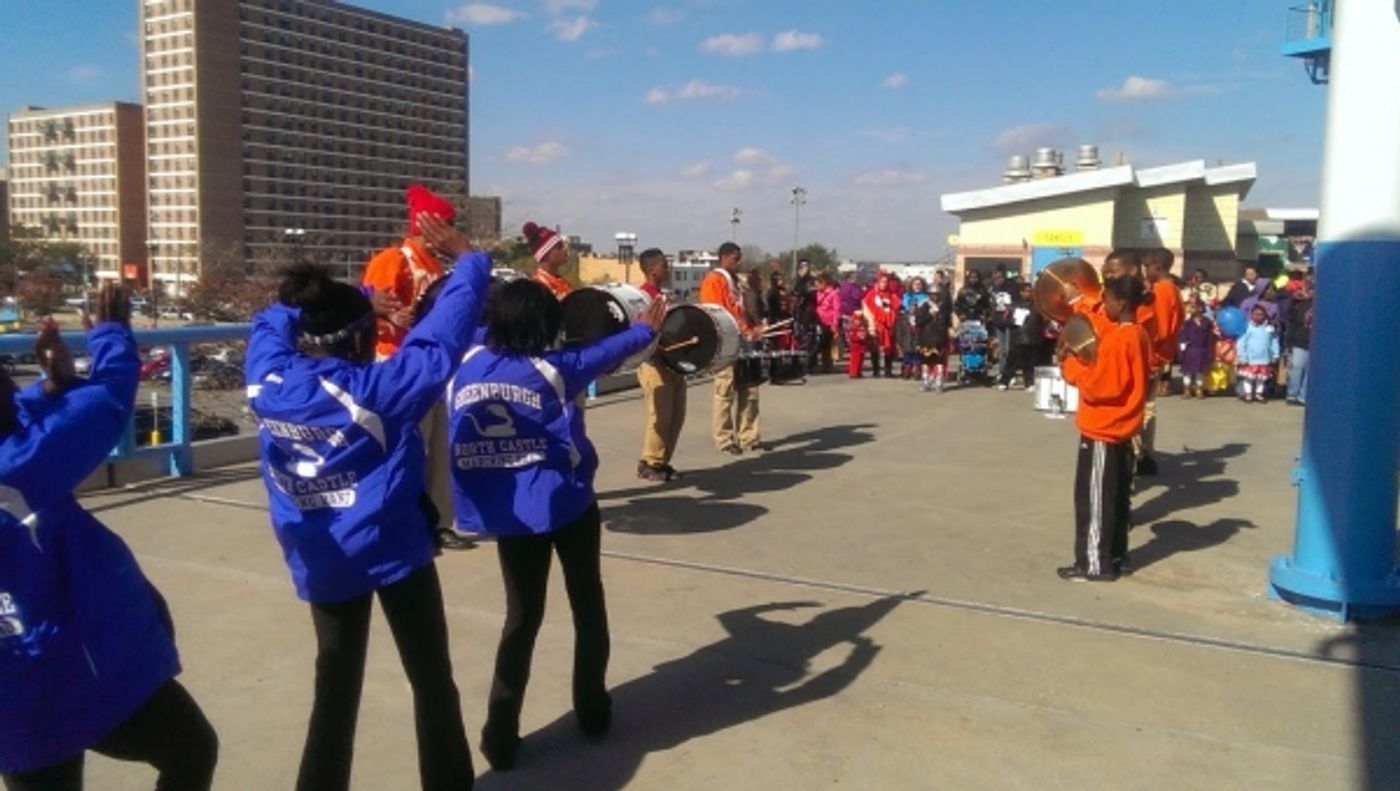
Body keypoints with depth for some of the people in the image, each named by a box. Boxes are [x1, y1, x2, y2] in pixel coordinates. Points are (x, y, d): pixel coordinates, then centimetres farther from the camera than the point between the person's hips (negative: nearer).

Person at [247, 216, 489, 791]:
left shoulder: (270, 381, -6)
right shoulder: (373, 390, -18)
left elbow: (271, 322, 13)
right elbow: (442, 338, -17)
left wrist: (317, 295, 20)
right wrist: (467, 259, -7)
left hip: (321, 561, 5)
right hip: (393, 549, -4)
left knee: (335, 688, 17)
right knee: (432, 680, 12)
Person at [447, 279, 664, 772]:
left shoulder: (467, 365, -5)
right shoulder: (550, 369, -11)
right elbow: (604, 353, 3)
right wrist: (646, 328, 21)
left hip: (506, 512, 3)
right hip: (567, 503, -3)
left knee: (522, 617, 14)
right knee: (587, 606, 17)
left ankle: (501, 734, 9)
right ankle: (592, 712, 28)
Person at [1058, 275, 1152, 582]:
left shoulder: (1116, 339, -21)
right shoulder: (1139, 335, 9)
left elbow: (1096, 386, -22)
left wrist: (1071, 364, -11)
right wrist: (1085, 363, 8)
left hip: (1102, 430, -10)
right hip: (1123, 427, 10)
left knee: (1094, 499, -2)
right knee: (1117, 496, 16)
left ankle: (1095, 564, 3)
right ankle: (1116, 555, 26)